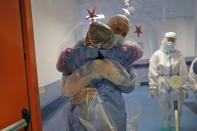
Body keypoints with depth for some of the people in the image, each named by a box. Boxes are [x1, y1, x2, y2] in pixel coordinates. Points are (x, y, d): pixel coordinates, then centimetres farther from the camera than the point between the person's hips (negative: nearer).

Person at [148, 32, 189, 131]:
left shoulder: (178, 54, -1)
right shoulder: (157, 54, -5)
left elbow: (183, 72, 0)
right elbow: (152, 73, -6)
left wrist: (185, 87, -2)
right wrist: (152, 88, -8)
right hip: (162, 86, -1)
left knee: (177, 108, 14)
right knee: (163, 109, 13)